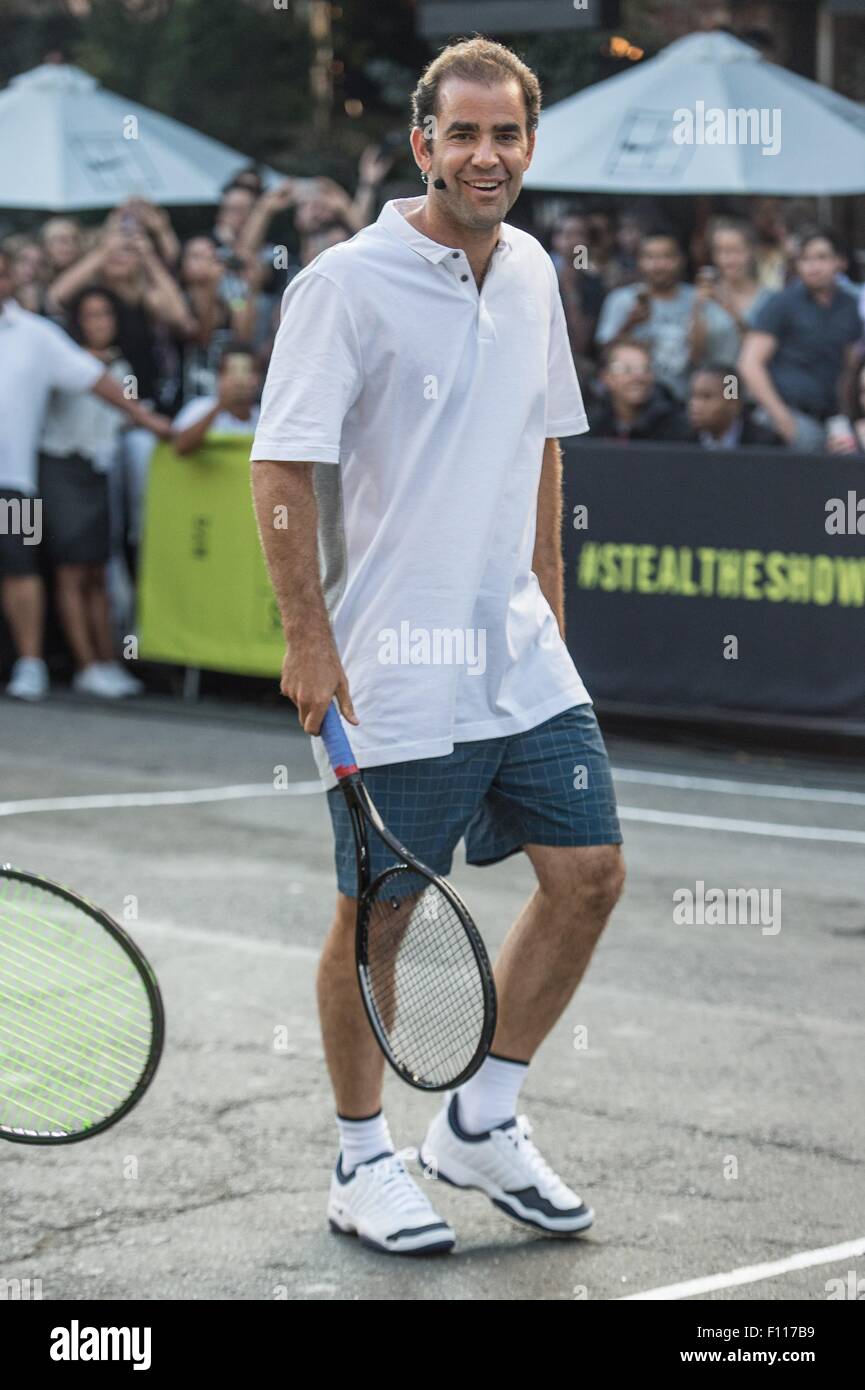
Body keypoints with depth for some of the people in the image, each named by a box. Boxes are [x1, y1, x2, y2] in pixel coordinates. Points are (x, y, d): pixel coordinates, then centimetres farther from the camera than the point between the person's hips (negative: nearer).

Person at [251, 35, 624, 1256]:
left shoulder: (532, 275, 9)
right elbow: (280, 469, -14)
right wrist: (309, 639, -16)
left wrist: (547, 600, 18)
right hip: (391, 675, -7)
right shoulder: (348, 283, -12)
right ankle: (364, 1163, 19)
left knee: (588, 873, 5)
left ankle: (481, 1122, 21)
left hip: (524, 659, 7)